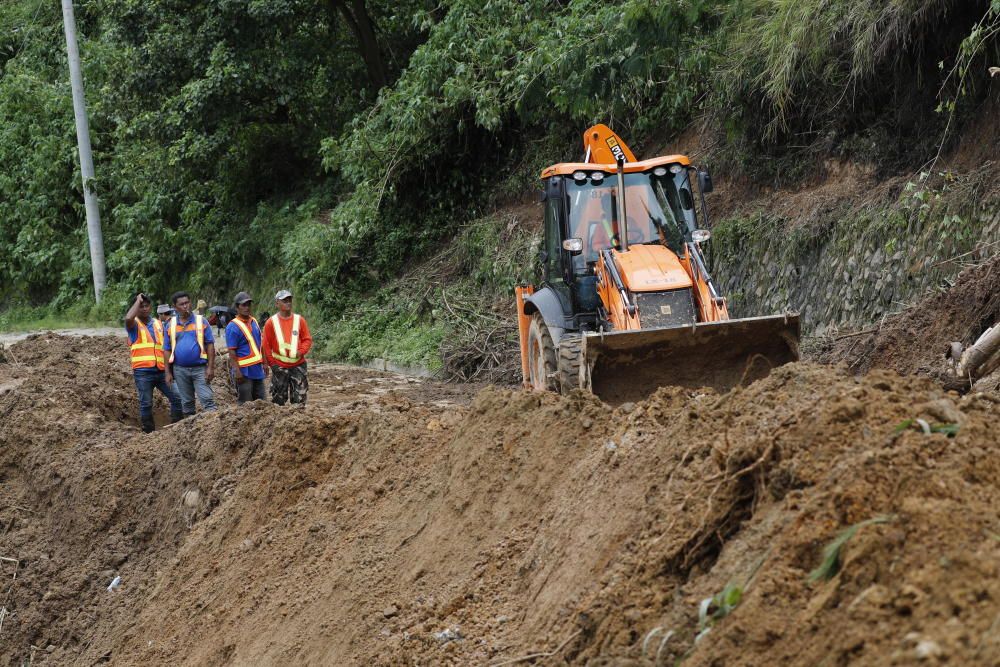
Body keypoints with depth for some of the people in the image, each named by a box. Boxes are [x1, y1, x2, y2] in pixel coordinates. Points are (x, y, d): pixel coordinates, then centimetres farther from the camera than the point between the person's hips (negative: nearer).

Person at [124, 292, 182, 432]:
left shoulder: (158, 324, 16)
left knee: (177, 398, 0)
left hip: (161, 371, 4)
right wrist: (138, 301, -12)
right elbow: (128, 318, -25)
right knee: (146, 404, -1)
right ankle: (149, 433, 9)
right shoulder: (134, 325, 1)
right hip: (143, 372, -4)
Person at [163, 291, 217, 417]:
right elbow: (167, 350, 8)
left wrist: (211, 368, -9)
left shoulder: (201, 321, -1)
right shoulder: (171, 325, 6)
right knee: (187, 402, 11)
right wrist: (168, 372, 4)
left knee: (207, 399, -11)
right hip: (180, 370, 3)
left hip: (200, 368, -3)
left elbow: (210, 345, -2)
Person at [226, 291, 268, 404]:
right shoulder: (233, 326, -11)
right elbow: (232, 352, -15)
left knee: (262, 402, 12)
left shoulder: (254, 322, 12)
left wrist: (264, 364, 18)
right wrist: (237, 371, -20)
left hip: (257, 369, 8)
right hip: (244, 371, -8)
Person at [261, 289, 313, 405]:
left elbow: (307, 339, 4)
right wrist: (271, 362, -5)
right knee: (278, 399, 5)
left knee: (299, 398, 1)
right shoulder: (271, 322, -2)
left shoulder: (299, 320, 2)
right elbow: (266, 345, 0)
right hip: (279, 366, -1)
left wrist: (301, 351, -13)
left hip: (298, 365, 1)